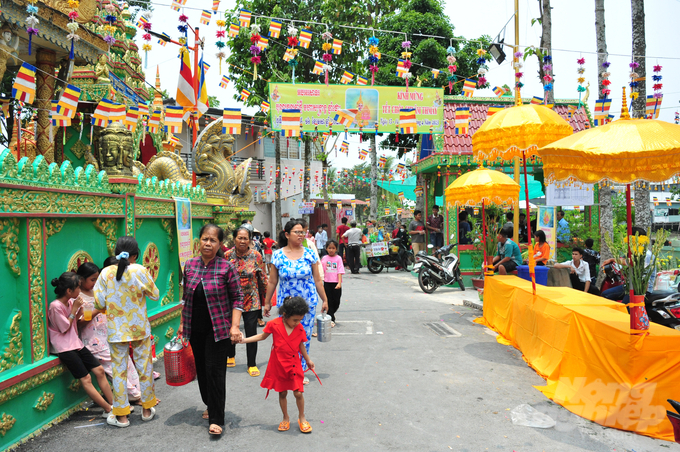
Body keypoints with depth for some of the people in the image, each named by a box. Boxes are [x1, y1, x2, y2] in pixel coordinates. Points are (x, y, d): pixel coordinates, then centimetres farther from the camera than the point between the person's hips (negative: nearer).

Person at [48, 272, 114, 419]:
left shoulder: (71, 302, 7)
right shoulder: (55, 306, -16)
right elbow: (64, 328, -13)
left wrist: (80, 309, -3)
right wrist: (74, 309, -13)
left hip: (75, 343, 8)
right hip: (64, 348, -8)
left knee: (99, 370, 1)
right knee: (85, 378, -10)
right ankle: (109, 410, -8)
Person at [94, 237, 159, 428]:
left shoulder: (106, 273, -7)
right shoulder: (140, 271, -10)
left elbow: (99, 303, -4)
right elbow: (155, 294, -1)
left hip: (116, 330, 0)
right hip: (140, 328, 0)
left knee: (119, 370, 8)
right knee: (144, 367, 13)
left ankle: (121, 415, 14)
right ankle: (147, 409, 25)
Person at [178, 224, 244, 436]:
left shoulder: (227, 267, -10)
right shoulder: (190, 265, 3)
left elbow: (237, 298, -6)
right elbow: (186, 297, 13)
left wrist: (235, 326, -13)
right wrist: (182, 323, 14)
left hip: (218, 329, -4)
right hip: (195, 329, 5)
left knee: (215, 370, -4)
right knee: (201, 368, 14)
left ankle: (216, 419, 6)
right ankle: (210, 405, 35)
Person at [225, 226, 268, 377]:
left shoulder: (256, 256, -4)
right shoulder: (227, 256, -3)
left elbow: (262, 279, 2)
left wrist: (265, 299, 3)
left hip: (251, 300, -1)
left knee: (251, 332, 0)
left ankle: (252, 364, 14)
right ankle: (231, 356, 40)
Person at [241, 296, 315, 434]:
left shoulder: (299, 328, -6)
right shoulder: (274, 325, -12)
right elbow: (262, 336, 4)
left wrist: (308, 360, 19)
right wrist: (242, 340, -1)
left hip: (294, 365, 1)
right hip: (278, 366, 0)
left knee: (298, 393, -2)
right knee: (282, 393, 12)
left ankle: (302, 418, 21)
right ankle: (286, 418, 32)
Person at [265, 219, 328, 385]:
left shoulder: (309, 254, -1)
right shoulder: (278, 255, -3)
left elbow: (317, 280, 4)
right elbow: (272, 282, 4)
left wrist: (324, 300, 6)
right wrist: (267, 302, 8)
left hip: (308, 303, 1)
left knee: (305, 337, 7)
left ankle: (301, 370, 24)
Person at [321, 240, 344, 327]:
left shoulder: (338, 258, -3)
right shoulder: (324, 258, 2)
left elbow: (340, 272, -7)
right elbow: (321, 272, 6)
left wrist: (339, 283, -17)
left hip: (336, 283, -1)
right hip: (327, 283, 1)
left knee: (336, 301, 6)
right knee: (329, 301, 2)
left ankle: (331, 314, 32)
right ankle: (331, 319, 9)